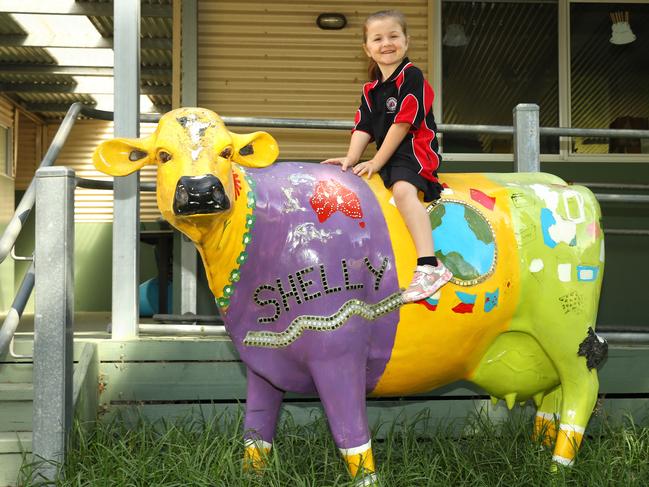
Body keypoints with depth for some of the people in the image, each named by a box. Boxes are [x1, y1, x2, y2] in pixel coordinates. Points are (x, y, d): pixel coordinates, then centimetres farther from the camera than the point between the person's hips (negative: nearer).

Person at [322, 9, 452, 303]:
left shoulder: (411, 76, -8)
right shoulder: (370, 90, 15)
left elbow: (403, 124, -14)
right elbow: (364, 128, 9)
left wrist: (377, 162, -14)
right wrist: (351, 158, -9)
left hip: (414, 150, -9)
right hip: (388, 155, 9)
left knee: (403, 189, -37)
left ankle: (429, 266, -48)